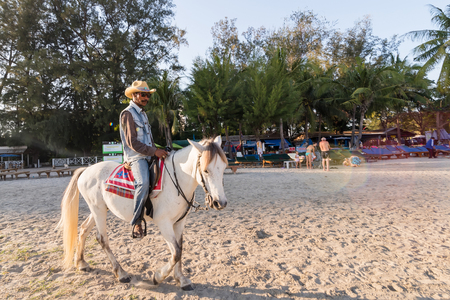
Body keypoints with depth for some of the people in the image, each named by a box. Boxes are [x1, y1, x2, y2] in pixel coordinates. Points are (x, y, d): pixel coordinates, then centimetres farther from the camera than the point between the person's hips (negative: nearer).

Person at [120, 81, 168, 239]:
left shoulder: (143, 114, 22)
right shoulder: (128, 113, -6)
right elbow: (132, 143, -15)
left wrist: (158, 151, 9)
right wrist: (154, 151, -19)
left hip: (148, 155, 9)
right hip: (136, 157, -9)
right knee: (144, 183, -33)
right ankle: (136, 223, -21)